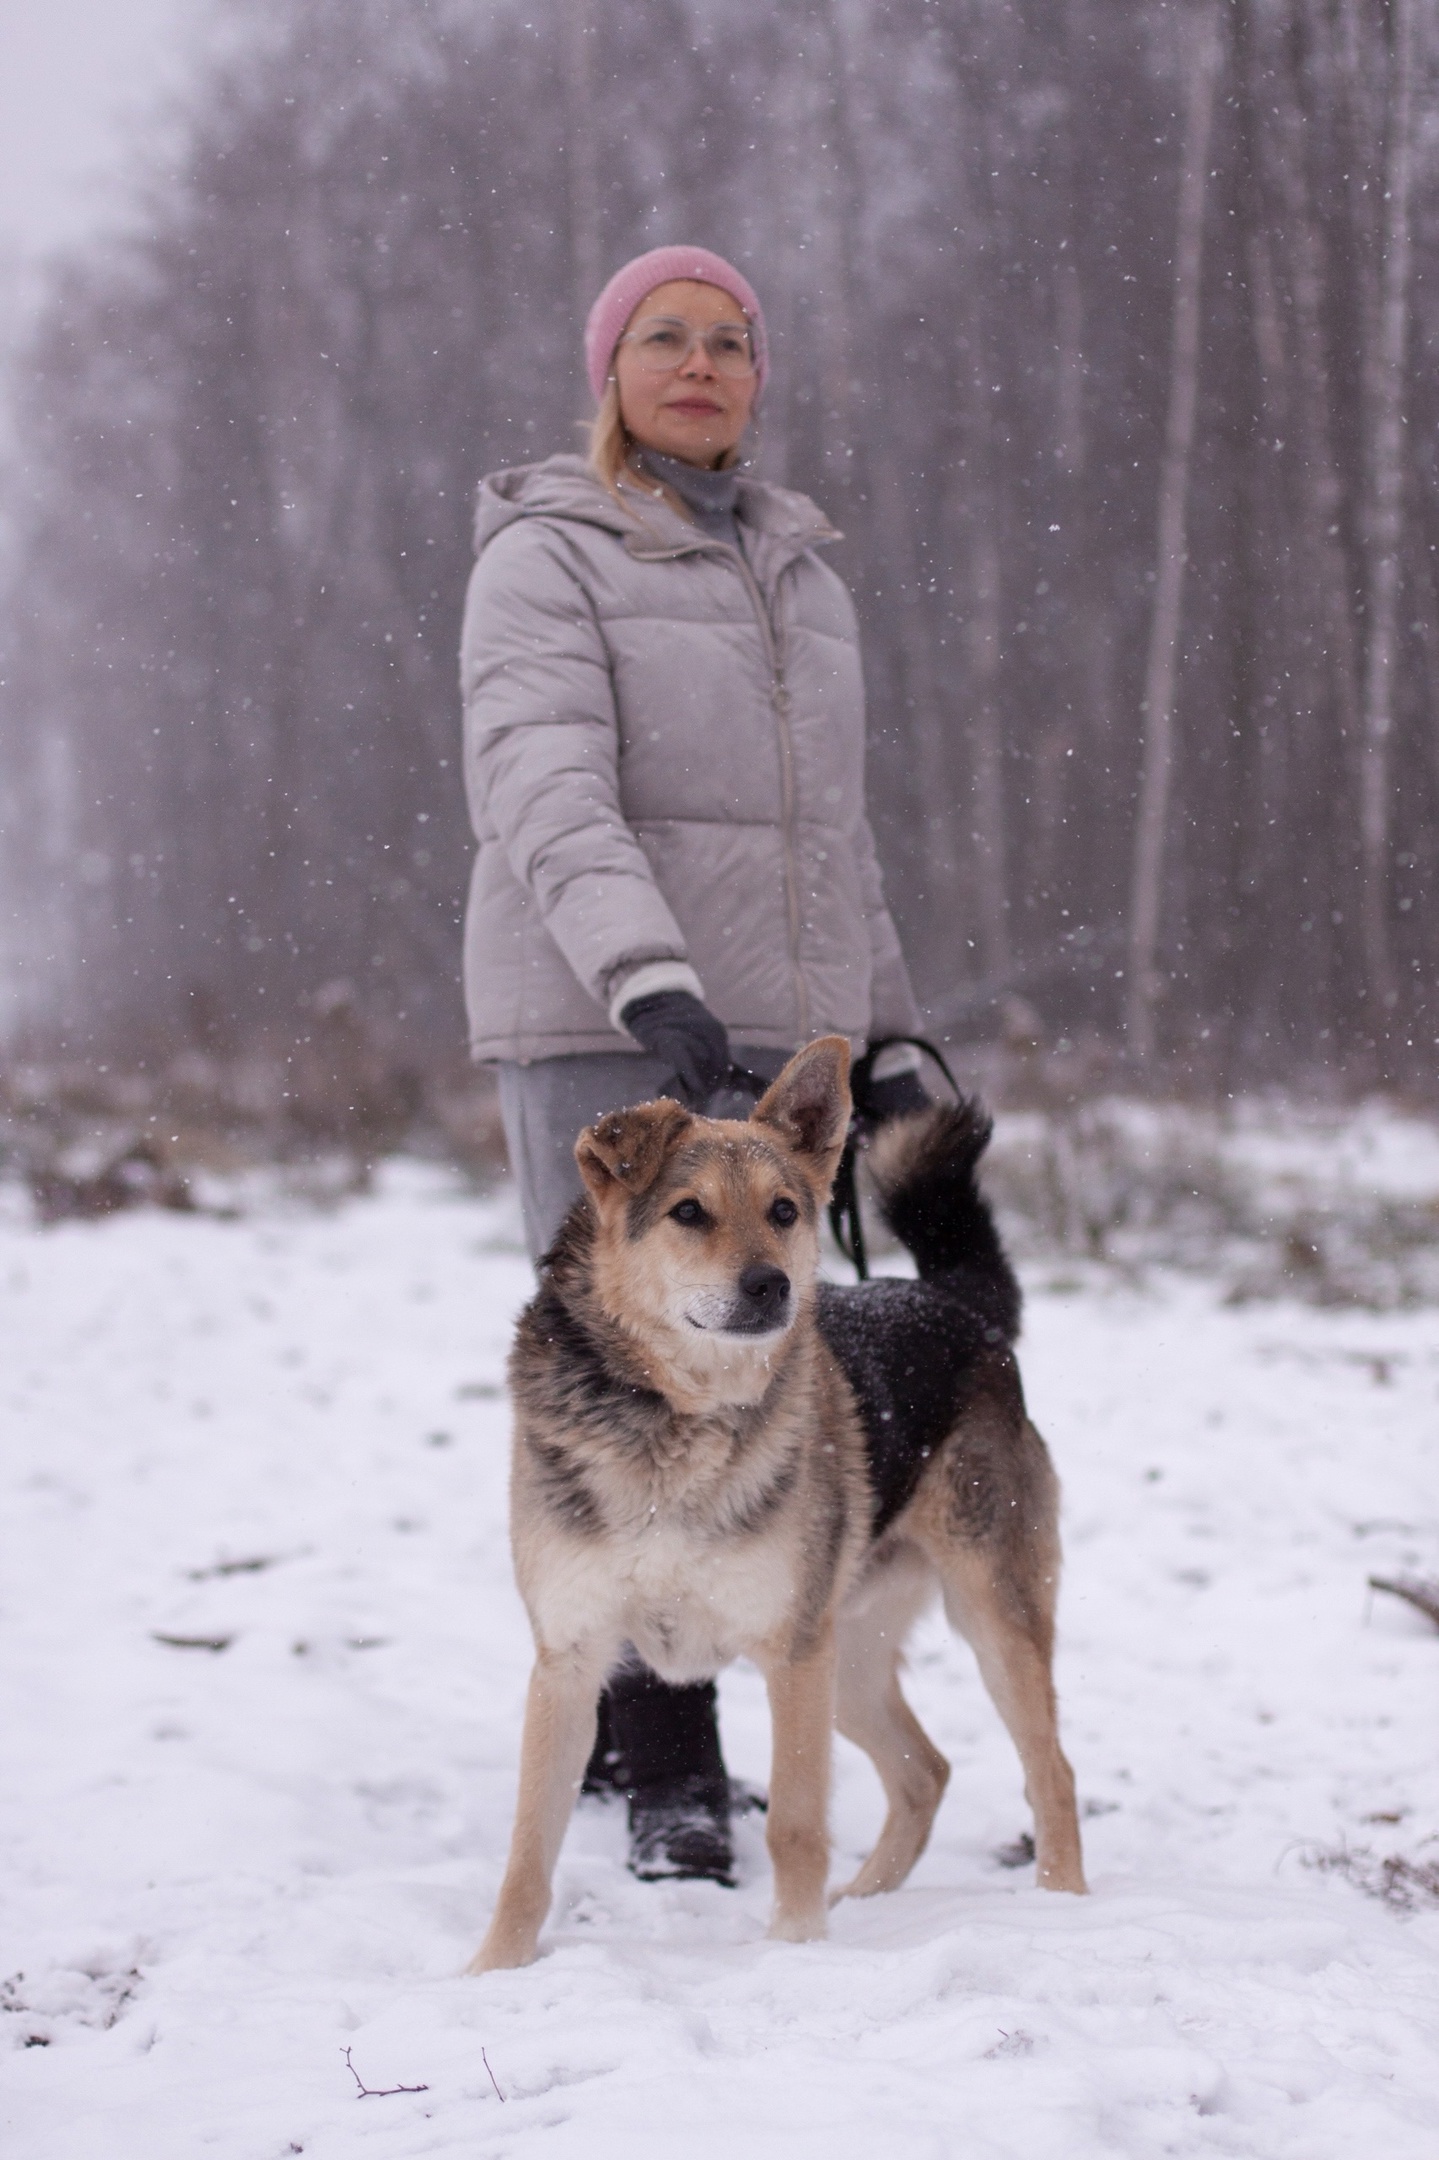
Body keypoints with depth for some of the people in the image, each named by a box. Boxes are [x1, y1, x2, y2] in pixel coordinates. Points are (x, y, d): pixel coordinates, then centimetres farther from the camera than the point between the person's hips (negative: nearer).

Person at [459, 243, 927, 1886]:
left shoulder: (799, 572, 17)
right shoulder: (547, 558, -4)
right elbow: (548, 798, -19)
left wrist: (884, 1041, 18)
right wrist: (652, 983, -34)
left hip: (773, 1036, 6)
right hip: (598, 1037, -6)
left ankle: (610, 1709, 20)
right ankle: (669, 1778, -7)